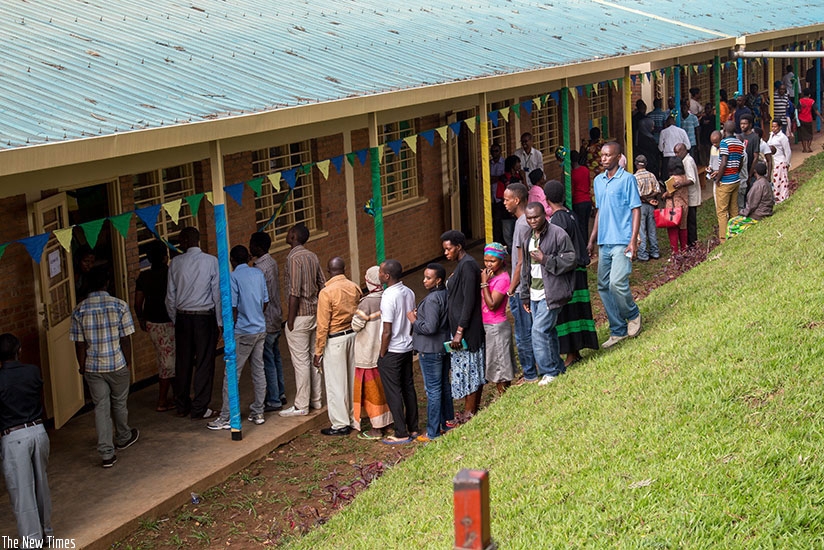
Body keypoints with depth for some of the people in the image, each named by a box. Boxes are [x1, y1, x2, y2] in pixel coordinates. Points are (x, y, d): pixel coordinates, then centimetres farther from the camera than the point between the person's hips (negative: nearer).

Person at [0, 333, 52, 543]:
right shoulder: (33, 371, -2)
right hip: (38, 431, 5)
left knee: (22, 491, 3)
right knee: (41, 484, 19)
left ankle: (31, 541, 6)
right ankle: (46, 531, 31)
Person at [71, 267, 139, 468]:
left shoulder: (79, 310, -5)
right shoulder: (119, 306, -10)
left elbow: (79, 344, -3)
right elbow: (125, 340, -8)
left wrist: (83, 368, 9)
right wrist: (127, 366, 4)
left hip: (93, 368, 1)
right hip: (117, 365, -1)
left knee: (101, 407, 6)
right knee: (119, 403, 20)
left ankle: (107, 454, 2)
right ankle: (123, 438, 42)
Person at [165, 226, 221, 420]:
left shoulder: (175, 263, 0)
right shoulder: (211, 261, -7)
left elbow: (170, 296, 3)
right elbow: (217, 293, -6)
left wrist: (175, 319, 15)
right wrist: (219, 321, 1)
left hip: (182, 317, 3)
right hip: (205, 317, -3)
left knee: (183, 362, 12)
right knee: (204, 362, 2)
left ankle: (182, 406, 21)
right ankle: (200, 409, 4)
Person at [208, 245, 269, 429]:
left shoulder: (233, 278, -13)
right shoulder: (259, 274, 6)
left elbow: (233, 309, -15)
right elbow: (266, 303, 10)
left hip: (243, 332, -7)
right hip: (260, 329, 7)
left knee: (231, 375, -2)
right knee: (258, 371, 12)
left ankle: (225, 418, -1)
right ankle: (258, 413, 18)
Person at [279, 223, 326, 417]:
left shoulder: (293, 258, -17)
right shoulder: (312, 256, 8)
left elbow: (294, 292, -20)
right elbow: (322, 285, 12)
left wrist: (290, 320, -15)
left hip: (300, 315, -9)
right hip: (314, 313, 9)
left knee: (300, 361, -3)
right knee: (313, 358, 15)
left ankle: (301, 406, 2)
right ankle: (316, 400, 23)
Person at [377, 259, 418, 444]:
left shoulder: (388, 298, -22)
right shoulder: (409, 293, 2)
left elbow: (387, 332, -20)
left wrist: (382, 355, -10)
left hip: (392, 352, -8)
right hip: (407, 348, 8)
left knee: (393, 393, 1)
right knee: (408, 388, 15)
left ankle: (401, 434, 6)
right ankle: (413, 429, 23)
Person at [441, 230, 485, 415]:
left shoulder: (467, 265, -17)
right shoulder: (463, 264, 13)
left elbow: (469, 301, -22)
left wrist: (459, 332, -22)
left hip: (466, 328, -10)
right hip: (460, 326, 10)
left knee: (467, 368, -4)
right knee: (474, 368, 13)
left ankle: (469, 412, 1)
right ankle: (473, 408, 20)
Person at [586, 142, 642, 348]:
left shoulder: (627, 179, -5)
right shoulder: (598, 181, 14)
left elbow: (636, 209, -6)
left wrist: (633, 240, -14)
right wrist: (592, 240, 19)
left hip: (622, 242, -7)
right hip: (604, 242, 7)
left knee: (617, 283, -18)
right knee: (604, 287, 5)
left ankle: (633, 315, 10)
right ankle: (618, 330, 14)